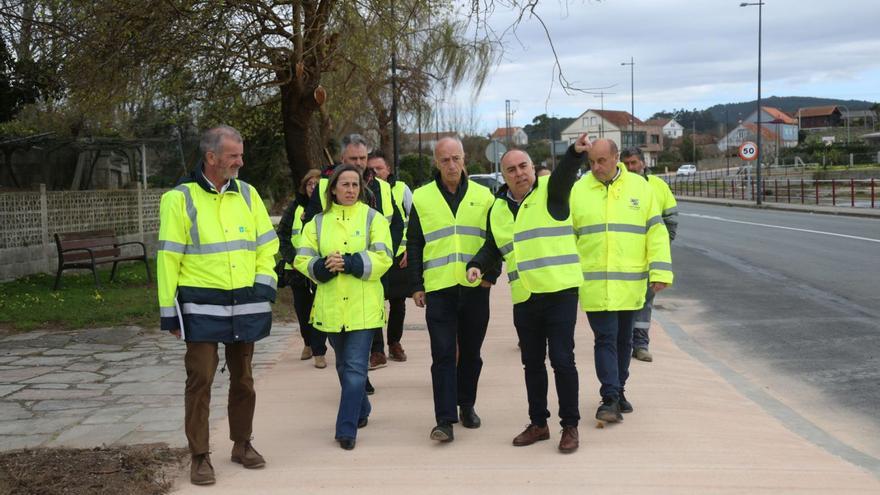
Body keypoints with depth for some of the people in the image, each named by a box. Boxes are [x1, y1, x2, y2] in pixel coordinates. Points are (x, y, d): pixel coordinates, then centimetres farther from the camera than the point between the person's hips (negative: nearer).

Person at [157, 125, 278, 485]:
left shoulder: (247, 194, 7)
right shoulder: (181, 198, -6)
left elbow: (267, 245, 12)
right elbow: (168, 258, -6)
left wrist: (263, 286, -1)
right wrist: (169, 311, -6)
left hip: (245, 305, 4)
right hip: (202, 307, -4)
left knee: (243, 379, 14)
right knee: (200, 380, -3)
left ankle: (242, 444, 29)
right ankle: (200, 456, 8)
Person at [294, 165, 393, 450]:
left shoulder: (373, 218, 2)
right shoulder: (318, 222, 10)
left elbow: (383, 257, -10)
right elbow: (302, 259, 2)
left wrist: (348, 263, -21)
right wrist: (324, 266, -17)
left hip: (363, 308, -3)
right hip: (330, 307, 3)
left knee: (356, 368, -8)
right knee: (344, 366, 17)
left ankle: (347, 429, -3)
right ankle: (361, 411, 38)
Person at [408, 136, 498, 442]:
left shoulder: (483, 196, 6)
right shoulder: (422, 198, 4)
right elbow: (414, 245, 8)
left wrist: (492, 274, -1)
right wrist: (416, 285, 3)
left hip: (475, 288, 2)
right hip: (439, 288, -1)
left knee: (471, 352, 11)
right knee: (443, 354, -6)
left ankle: (467, 405, 28)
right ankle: (445, 420, -5)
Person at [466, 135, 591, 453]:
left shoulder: (549, 192, -3)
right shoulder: (498, 209, 13)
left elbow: (565, 174, -25)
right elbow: (493, 247, 21)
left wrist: (576, 152, -46)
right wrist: (477, 265, 0)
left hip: (560, 291, -6)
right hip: (524, 297, 6)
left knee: (562, 359, -4)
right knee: (532, 362, 13)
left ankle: (570, 426, 8)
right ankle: (538, 423, 26)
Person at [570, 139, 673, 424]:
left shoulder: (639, 187, 4)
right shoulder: (578, 191, 1)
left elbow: (656, 232, 4)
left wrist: (660, 272, -4)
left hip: (630, 282, 2)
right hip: (594, 283, -2)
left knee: (623, 339, 13)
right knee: (605, 338, -6)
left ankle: (618, 391, 27)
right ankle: (610, 398, -4)